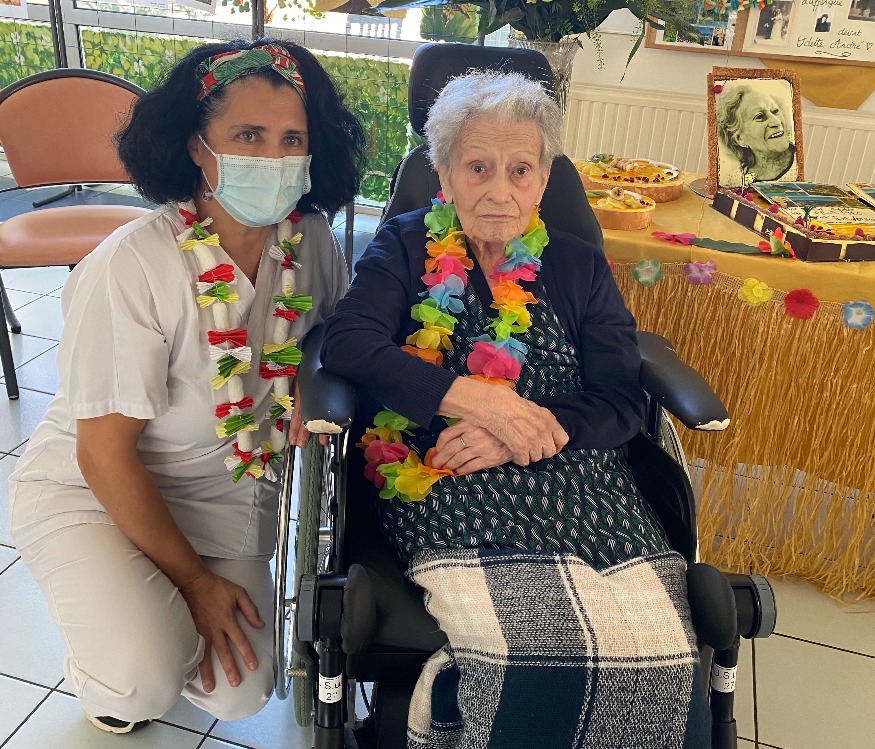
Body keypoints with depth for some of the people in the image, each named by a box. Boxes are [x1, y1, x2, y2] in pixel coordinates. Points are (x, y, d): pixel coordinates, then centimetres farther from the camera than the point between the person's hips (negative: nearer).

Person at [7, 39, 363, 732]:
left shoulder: (312, 242, -12)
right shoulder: (132, 266, -28)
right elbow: (105, 453, -20)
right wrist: (193, 578, -14)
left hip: (226, 489, 5)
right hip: (89, 487, -4)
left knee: (240, 693, -3)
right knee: (145, 678, -25)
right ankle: (101, 665, 13)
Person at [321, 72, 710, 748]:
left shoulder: (581, 269, 17)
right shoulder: (407, 250, 13)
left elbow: (623, 404, 7)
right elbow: (346, 342, -5)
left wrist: (513, 435, -11)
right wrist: (475, 397, -15)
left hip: (580, 490, 4)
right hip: (447, 491, -3)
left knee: (658, 646, -22)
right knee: (535, 646, -29)